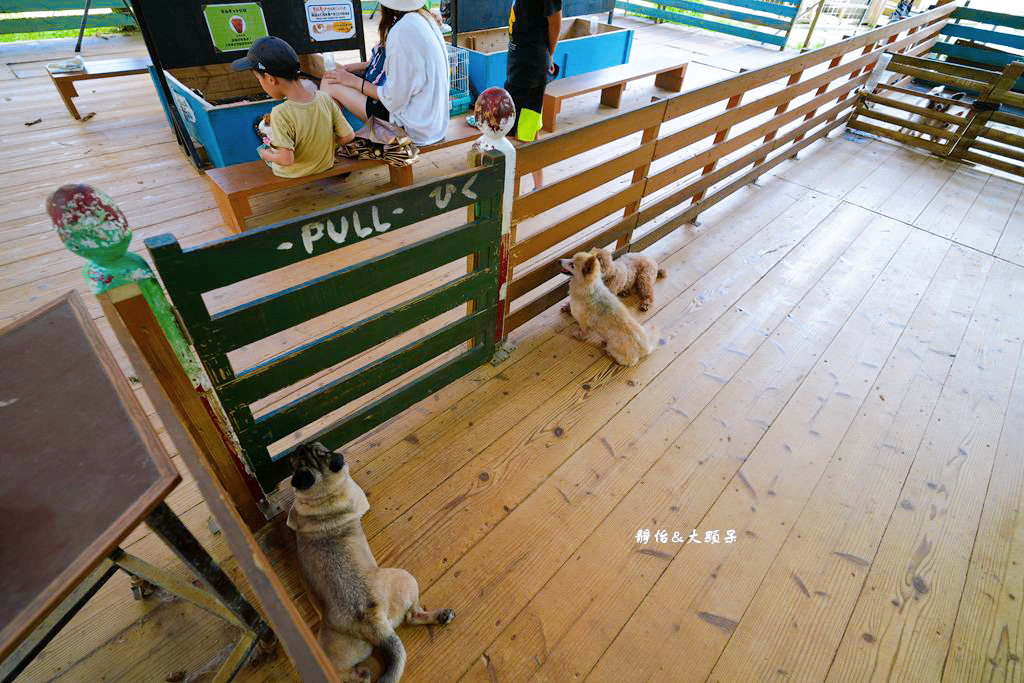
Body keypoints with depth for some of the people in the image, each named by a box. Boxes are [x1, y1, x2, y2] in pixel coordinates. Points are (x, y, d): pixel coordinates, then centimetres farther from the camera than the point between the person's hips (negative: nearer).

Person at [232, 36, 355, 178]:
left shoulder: (281, 114, -29)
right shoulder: (325, 98, -16)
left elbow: (287, 159, -32)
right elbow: (348, 136, -11)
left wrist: (267, 155, -10)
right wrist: (323, 142, 5)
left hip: (294, 175, -4)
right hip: (325, 166, 5)